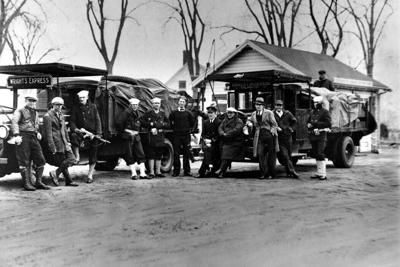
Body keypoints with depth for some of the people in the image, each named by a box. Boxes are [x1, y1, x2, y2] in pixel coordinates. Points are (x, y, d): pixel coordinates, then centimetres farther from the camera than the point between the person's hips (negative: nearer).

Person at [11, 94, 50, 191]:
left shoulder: (35, 113, 23)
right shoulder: (20, 111, 1)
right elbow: (14, 122, -12)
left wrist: (37, 132, 10)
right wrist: (16, 135, -26)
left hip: (34, 137, 7)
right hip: (23, 137, -7)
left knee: (40, 159, 1)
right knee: (24, 161, -5)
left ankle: (38, 182, 8)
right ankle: (27, 183, -1)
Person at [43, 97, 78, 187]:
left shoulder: (60, 115, 16)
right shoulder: (48, 116, -10)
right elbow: (48, 133, -14)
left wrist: (68, 141, 16)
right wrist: (52, 147, -17)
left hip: (63, 142, 8)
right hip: (56, 142, -8)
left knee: (71, 159, 2)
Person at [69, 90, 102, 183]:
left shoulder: (92, 107, 4)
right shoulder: (75, 108, 5)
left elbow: (97, 121, 2)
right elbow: (72, 121, 0)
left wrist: (97, 133, -10)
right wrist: (76, 129, -21)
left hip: (92, 133, 0)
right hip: (80, 132, 0)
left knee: (93, 155, 2)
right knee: (74, 136, -35)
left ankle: (90, 175, 13)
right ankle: (77, 156, -20)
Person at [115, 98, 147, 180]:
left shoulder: (137, 113, 14)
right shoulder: (126, 112, -9)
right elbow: (118, 122, -16)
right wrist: (123, 130, -7)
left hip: (136, 136, 7)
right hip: (128, 136, -7)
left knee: (141, 154, 2)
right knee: (130, 155, -2)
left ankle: (142, 173, 3)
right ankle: (133, 174, 3)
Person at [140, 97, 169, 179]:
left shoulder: (163, 114, 15)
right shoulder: (148, 114, 6)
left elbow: (167, 124, 7)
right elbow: (142, 122, -2)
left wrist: (157, 126, -7)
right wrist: (151, 124, -10)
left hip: (160, 137, 3)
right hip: (151, 137, -3)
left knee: (159, 155, 7)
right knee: (151, 155, -4)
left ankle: (158, 172, 14)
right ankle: (151, 172, -1)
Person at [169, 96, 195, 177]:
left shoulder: (188, 113, 5)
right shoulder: (173, 113, 4)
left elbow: (192, 123, 12)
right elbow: (170, 122, 12)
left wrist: (189, 129, 7)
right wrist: (174, 129, 6)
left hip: (186, 135, 0)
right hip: (176, 135, 0)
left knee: (186, 153, 2)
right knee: (176, 154, -1)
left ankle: (187, 171, 8)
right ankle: (176, 171, 5)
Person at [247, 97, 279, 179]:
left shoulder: (269, 113, 2)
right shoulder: (253, 114, 15)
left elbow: (274, 125, 0)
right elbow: (249, 121, 30)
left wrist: (272, 132, -13)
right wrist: (249, 123, 6)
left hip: (269, 135, -3)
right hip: (259, 137, 3)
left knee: (271, 155, 0)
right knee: (260, 154, -6)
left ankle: (271, 173, 9)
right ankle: (264, 173, -3)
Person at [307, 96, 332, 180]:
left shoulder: (325, 112, -3)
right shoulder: (312, 112, 17)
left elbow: (328, 124, -13)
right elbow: (309, 122, 23)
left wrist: (315, 124, -17)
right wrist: (309, 125, -3)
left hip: (321, 136, -7)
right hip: (313, 135, 7)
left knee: (320, 154, -13)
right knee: (316, 154, 9)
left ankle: (323, 174, -10)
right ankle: (319, 173, 16)